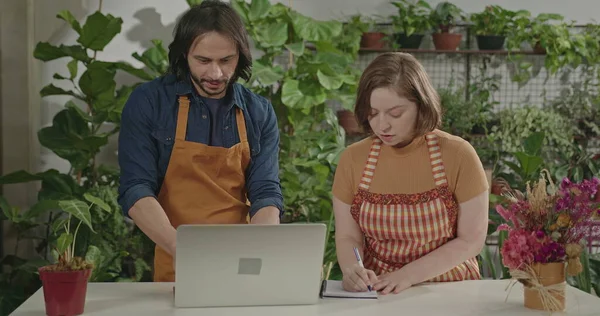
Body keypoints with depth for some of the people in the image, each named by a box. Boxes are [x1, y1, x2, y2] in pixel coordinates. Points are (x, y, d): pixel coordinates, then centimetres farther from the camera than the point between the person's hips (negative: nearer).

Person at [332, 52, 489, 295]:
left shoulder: (458, 155, -8)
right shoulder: (352, 159, -1)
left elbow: (471, 240, -6)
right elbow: (348, 237, 3)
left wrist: (409, 274, -16)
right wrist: (352, 269, -18)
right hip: (375, 292, 1)